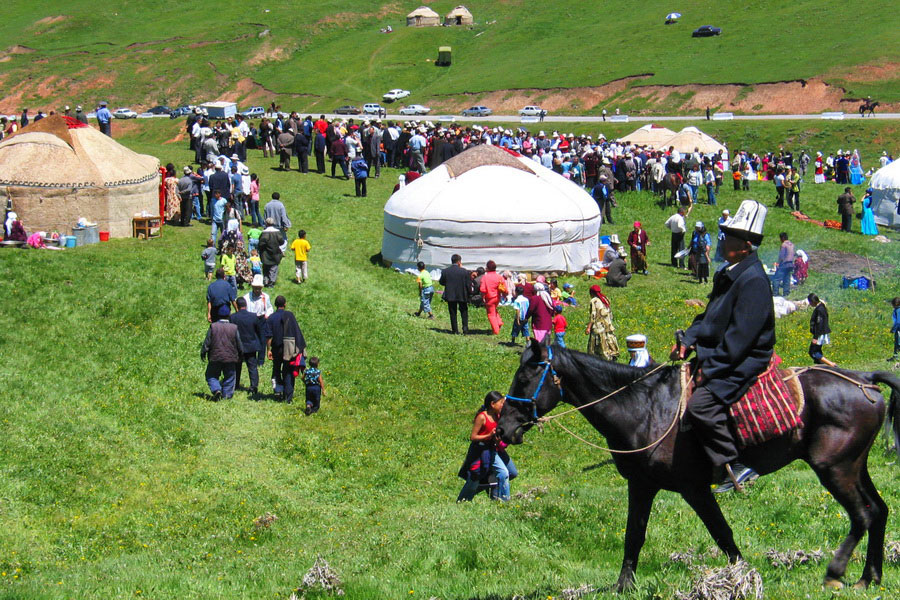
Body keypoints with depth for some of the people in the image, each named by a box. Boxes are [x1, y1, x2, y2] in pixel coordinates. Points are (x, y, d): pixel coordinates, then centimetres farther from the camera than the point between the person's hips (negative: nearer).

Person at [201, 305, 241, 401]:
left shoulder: (213, 327, -7)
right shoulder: (234, 328, -4)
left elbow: (207, 343, -4)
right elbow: (239, 345, 3)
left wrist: (203, 353, 10)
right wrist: (239, 356, 18)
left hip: (215, 357, -1)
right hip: (230, 358, 1)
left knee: (211, 376, 12)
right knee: (229, 377, 13)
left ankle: (216, 389, -11)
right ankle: (227, 394, 10)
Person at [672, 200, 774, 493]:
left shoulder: (753, 280, -20)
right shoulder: (727, 274, 11)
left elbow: (740, 336, -23)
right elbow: (710, 315, 18)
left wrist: (710, 368, -20)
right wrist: (689, 340, 1)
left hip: (744, 363, -11)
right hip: (718, 355, 11)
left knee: (700, 404, -25)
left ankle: (734, 466, -16)